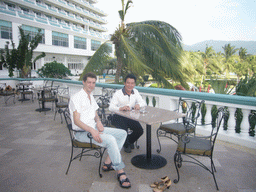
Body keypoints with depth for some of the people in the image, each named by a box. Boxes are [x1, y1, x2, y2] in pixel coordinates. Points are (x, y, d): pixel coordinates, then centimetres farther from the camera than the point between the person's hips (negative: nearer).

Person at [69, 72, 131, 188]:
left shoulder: (91, 97, 16)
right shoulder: (76, 98, -12)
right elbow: (76, 121, -18)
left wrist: (98, 121, -2)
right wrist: (92, 131, -29)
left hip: (94, 128, 9)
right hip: (82, 132, -9)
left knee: (122, 134, -1)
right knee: (111, 140, -29)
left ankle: (108, 163, -3)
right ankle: (120, 172, -17)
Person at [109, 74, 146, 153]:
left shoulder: (135, 92, 4)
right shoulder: (118, 93, -14)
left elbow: (144, 103, 4)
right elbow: (111, 107, -22)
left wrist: (138, 104, -21)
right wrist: (121, 108, -43)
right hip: (118, 117, -4)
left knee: (139, 130, -12)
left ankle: (130, 141, 24)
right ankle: (126, 145, 11)